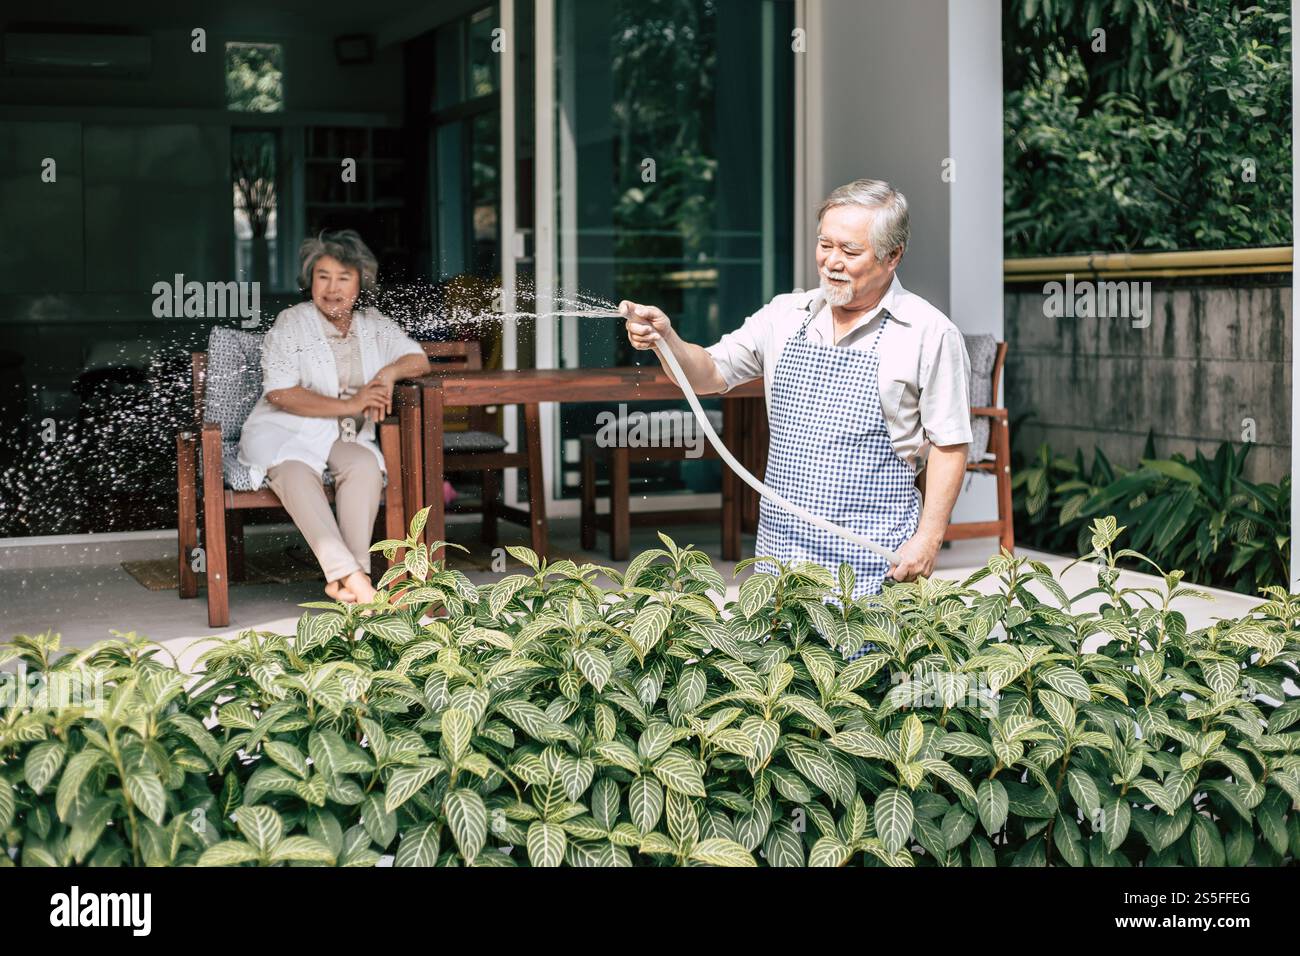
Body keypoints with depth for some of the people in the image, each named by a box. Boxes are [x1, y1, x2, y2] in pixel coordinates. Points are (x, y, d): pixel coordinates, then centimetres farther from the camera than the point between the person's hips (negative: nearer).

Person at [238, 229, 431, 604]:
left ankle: (347, 580, -37)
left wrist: (390, 372, -12)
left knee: (366, 464, -31)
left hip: (343, 437, 4)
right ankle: (350, 574, -48)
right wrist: (349, 405, -20)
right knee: (295, 471, -37)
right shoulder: (291, 324, -3)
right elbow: (279, 394, -13)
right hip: (283, 433, -3)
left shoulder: (375, 326, 12)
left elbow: (419, 359, 12)